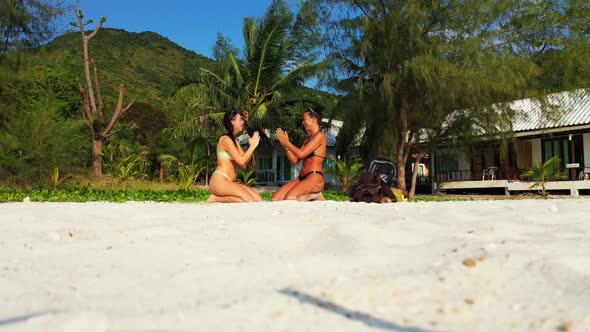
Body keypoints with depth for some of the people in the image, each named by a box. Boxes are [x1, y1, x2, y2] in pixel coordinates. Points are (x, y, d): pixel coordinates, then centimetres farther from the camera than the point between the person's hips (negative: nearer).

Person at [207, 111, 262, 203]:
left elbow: (244, 163, 12)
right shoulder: (226, 139, -8)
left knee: (258, 199, -6)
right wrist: (253, 146, -6)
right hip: (219, 181, -9)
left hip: (229, 182, 9)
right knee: (249, 201, -24)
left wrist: (251, 146, 5)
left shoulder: (234, 141, 20)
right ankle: (217, 198, -10)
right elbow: (241, 161, -16)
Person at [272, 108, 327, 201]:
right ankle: (310, 195, 3)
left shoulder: (320, 135, -6)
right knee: (275, 198, -6)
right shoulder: (308, 139, 20)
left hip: (314, 178, -9)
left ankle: (314, 196, -4)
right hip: (302, 178, 9)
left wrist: (287, 142, -3)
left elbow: (301, 154, -15)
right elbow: (294, 160, 17)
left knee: (288, 199, -30)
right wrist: (285, 145, 7)